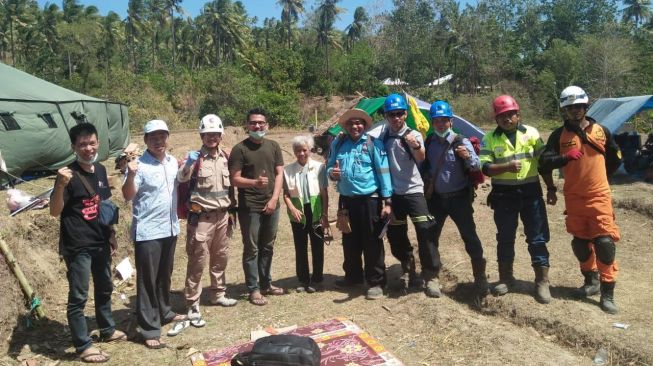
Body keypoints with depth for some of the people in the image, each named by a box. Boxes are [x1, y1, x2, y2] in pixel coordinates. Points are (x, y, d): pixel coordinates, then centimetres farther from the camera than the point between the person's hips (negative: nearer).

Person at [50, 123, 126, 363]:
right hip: (77, 246, -7)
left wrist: (110, 236, 16)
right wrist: (61, 185, -34)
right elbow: (54, 211, -18)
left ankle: (107, 330, 38)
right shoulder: (69, 175, -15)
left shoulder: (100, 170, 5)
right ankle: (83, 346, 17)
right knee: (78, 297, 4)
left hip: (100, 243, 7)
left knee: (104, 288, 20)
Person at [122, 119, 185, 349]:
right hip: (147, 232, -6)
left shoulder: (173, 162, 7)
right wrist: (131, 175, -33)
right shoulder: (139, 165, -13)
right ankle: (150, 329, 8)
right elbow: (127, 196, -17)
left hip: (170, 228, 6)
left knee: (165, 276, 20)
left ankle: (164, 312, 37)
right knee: (147, 280, 1)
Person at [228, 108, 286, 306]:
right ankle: (254, 289, 13)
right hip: (249, 207, -4)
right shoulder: (240, 149, -6)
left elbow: (279, 173, 6)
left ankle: (266, 283, 28)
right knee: (251, 249, 2)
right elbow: (235, 179, -9)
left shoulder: (273, 146, 8)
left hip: (271, 205, 5)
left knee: (268, 247, 14)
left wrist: (274, 198, -6)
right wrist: (255, 182, -27)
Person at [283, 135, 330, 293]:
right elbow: (286, 193, 1)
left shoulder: (319, 167, -6)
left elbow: (324, 193, -4)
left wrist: (325, 215, -6)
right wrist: (292, 209, -15)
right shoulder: (288, 170, -1)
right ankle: (303, 280, 25)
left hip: (315, 213, -1)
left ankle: (317, 280, 23)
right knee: (300, 248, 11)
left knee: (317, 247, 8)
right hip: (298, 213, 1)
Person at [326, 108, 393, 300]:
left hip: (369, 199, -5)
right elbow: (329, 167, 17)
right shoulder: (337, 144, 8)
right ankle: (353, 276, 35)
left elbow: (383, 172, -8)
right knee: (349, 241, 17)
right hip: (346, 200, 5)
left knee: (372, 242, 2)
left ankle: (376, 282, 14)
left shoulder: (373, 144, -5)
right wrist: (332, 173, -9)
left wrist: (387, 200, -13)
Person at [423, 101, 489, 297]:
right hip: (436, 198, 4)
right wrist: (428, 184, 7)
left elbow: (477, 167, -19)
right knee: (430, 236, 11)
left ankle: (480, 277, 10)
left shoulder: (461, 142, -12)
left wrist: (468, 157, -37)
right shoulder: (429, 142, 1)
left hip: (459, 198, -4)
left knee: (470, 237, -3)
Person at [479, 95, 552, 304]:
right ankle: (505, 278, 25)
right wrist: (507, 167, -25)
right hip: (504, 193, 0)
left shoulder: (532, 133, 3)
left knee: (537, 238, 3)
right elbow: (485, 168, -9)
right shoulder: (490, 138, -1)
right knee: (505, 238, 9)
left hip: (531, 191, 1)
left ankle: (542, 282, 15)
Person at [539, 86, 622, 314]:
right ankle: (591, 281, 31)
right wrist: (565, 157, -22)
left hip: (599, 196, -1)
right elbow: (544, 162, -9)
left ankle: (607, 293, 3)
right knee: (580, 242, 10)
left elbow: (615, 159, 18)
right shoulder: (559, 135, -1)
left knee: (605, 241, -7)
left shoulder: (601, 131, 3)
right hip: (573, 198, 1)